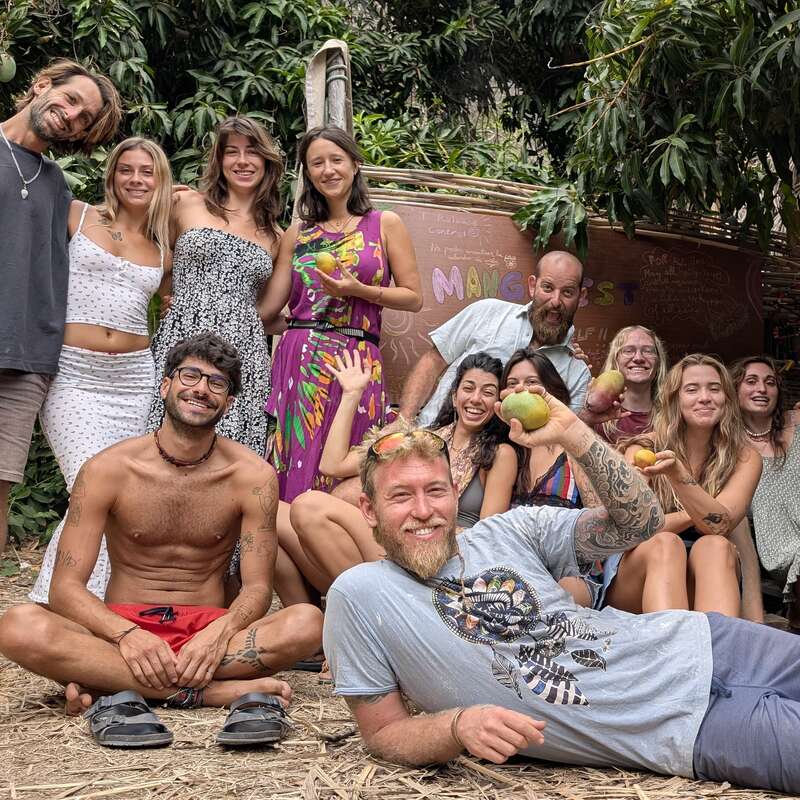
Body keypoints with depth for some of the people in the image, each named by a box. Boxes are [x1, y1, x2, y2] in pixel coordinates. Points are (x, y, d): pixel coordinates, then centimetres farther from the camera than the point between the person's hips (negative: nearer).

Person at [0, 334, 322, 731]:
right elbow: (66, 588, -8)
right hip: (122, 627, 0)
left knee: (307, 622, -29)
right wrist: (126, 634, -29)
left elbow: (257, 587, -4)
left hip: (208, 630, 1)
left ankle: (109, 682, -27)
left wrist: (220, 634, -28)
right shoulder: (107, 470, -3)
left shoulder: (252, 475, -1)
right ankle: (215, 691, -31)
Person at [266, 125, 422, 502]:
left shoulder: (385, 224, 7)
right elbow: (268, 305, 10)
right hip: (297, 357, 2)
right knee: (291, 465, -2)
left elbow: (414, 298, 4)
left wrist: (357, 290, -10)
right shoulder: (297, 234, 14)